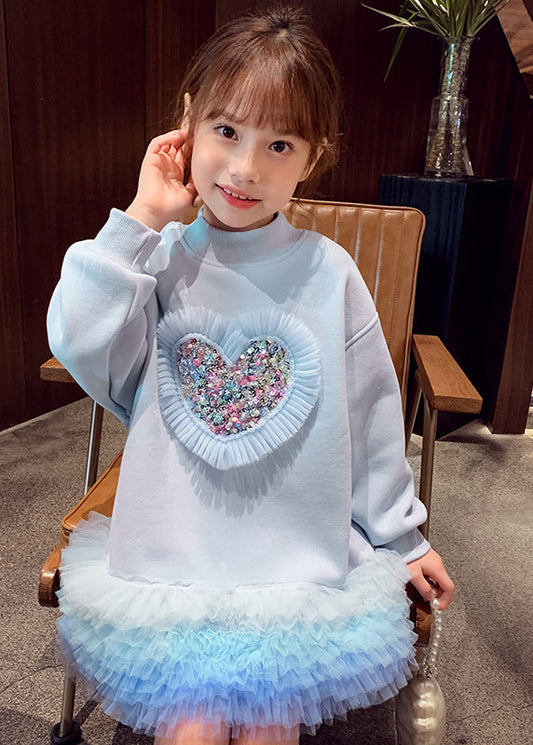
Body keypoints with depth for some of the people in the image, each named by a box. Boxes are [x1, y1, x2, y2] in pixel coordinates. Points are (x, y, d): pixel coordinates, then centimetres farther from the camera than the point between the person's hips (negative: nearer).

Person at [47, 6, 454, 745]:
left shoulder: (328, 272, -5)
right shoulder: (158, 260, -5)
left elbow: (371, 413, 1)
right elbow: (80, 344, -19)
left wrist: (401, 536, 9)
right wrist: (141, 219, -17)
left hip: (301, 554, 1)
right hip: (171, 552, 0)